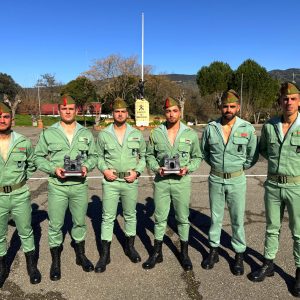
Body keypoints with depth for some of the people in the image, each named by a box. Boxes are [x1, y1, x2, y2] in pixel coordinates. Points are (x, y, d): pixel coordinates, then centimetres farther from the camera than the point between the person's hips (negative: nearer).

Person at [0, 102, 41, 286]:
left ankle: (32, 266, 32)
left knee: (26, 232, 13)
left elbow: (32, 164, 13)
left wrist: (23, 178, 4)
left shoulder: (23, 142, -5)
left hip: (20, 195, 0)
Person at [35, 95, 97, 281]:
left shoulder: (86, 134, 5)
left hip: (80, 185, 2)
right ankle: (56, 261, 26)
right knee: (55, 225, 6)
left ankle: (81, 255, 36)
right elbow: (39, 157, 2)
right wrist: (53, 168, -14)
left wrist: (87, 166, -11)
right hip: (57, 186, -1)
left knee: (80, 222, 15)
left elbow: (93, 156, 10)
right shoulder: (48, 133, 0)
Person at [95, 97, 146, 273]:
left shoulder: (137, 134, 3)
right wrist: (104, 169, -9)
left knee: (131, 215, 14)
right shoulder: (103, 134, 1)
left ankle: (130, 247, 34)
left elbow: (143, 156, 9)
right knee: (108, 217, 3)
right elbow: (99, 156, 9)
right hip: (110, 181, -1)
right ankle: (105, 255, 15)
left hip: (130, 181, 1)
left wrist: (137, 171, -5)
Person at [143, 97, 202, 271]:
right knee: (160, 218, 10)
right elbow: (149, 155, 9)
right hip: (161, 180, 1)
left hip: (182, 181, 0)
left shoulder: (191, 134, -1)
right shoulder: (156, 133, 1)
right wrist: (157, 168, -9)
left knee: (183, 218, 11)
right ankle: (157, 253, 26)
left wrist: (188, 168, -10)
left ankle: (184, 253, 29)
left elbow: (197, 157, 7)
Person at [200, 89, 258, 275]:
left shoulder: (248, 128, -7)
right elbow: (204, 151, 11)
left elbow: (253, 156, 3)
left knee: (238, 219, 7)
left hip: (237, 180, -1)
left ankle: (239, 255, 24)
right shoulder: (211, 128, -3)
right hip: (215, 178, 2)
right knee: (215, 217, 13)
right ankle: (214, 251, 28)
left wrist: (239, 167, 3)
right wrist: (216, 164, 5)